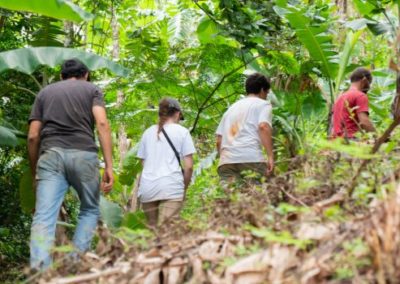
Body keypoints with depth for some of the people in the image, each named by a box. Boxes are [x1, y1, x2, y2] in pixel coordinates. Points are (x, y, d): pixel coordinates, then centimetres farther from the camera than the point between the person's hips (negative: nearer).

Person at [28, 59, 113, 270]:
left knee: (44, 217, -9)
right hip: (83, 154, -1)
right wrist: (109, 166, -4)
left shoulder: (45, 92, 24)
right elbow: (102, 124, 0)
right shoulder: (91, 89, 18)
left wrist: (34, 173, 23)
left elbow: (33, 136, 15)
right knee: (90, 210, 19)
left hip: (51, 155, 1)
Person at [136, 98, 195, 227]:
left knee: (152, 228, 10)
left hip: (147, 187, 4)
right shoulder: (182, 132, 8)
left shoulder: (148, 132, 19)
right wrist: (184, 188, 14)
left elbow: (143, 163, 16)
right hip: (171, 187, -4)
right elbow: (188, 166, 2)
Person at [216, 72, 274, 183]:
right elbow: (263, 127, -8)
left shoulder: (232, 108, 31)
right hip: (251, 158, -6)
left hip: (226, 162, 6)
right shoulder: (263, 104, 13)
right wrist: (271, 156, -12)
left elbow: (219, 141, 24)